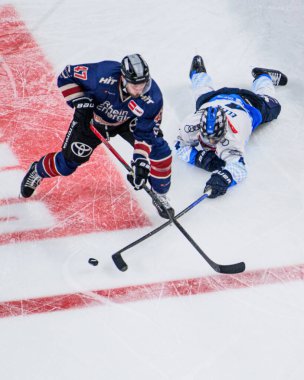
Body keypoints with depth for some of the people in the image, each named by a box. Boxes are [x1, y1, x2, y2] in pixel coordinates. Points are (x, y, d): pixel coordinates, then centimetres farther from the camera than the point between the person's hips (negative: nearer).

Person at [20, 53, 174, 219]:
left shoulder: (153, 97, -33)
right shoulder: (103, 74, -39)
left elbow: (145, 133, -26)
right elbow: (67, 75, -24)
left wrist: (141, 161, -38)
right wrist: (80, 102, -32)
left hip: (129, 121, 2)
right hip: (94, 117, -1)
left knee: (159, 150, -15)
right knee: (68, 162, 3)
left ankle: (160, 195, 8)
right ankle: (37, 171, 37)